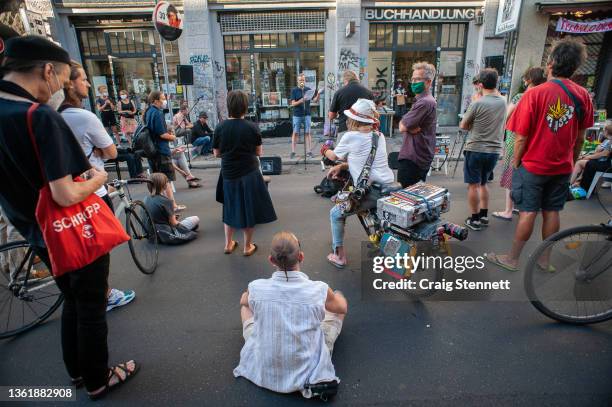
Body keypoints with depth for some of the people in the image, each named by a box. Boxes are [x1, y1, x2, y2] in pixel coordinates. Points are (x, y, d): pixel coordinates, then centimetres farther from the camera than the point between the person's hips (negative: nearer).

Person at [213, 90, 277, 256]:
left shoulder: (220, 128, -8)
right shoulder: (252, 127, -11)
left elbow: (217, 153, 0)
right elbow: (258, 152, -2)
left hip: (229, 174, 2)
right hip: (249, 174, -2)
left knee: (230, 207, 20)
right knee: (249, 209, 10)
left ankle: (228, 244, 28)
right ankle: (247, 246, 21)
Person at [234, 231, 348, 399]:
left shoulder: (256, 288, -19)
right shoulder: (320, 290, -22)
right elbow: (342, 308, 2)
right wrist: (337, 296, 25)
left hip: (263, 372, 1)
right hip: (307, 372, 0)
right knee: (339, 302, 14)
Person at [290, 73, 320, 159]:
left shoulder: (308, 89, 8)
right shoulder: (294, 90, 2)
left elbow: (315, 100, 3)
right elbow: (293, 103, -5)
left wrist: (318, 95, -17)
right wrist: (301, 101, -21)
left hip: (307, 114, 2)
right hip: (297, 115, -2)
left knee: (307, 133, 1)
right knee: (295, 133, 1)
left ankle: (308, 152, 4)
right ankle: (293, 152, 4)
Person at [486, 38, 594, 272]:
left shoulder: (535, 94, -15)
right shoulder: (583, 95, -1)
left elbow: (521, 137, -14)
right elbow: (580, 138, 6)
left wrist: (515, 162, -1)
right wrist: (572, 162, 19)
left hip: (533, 165, -4)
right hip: (562, 168, 4)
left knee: (528, 212, 2)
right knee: (552, 212, 12)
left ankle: (512, 259, 14)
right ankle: (544, 259, 25)